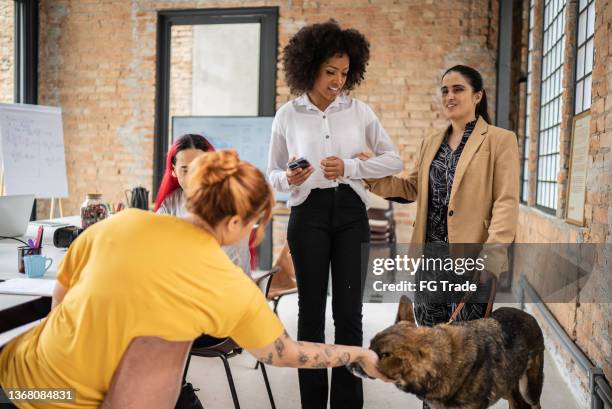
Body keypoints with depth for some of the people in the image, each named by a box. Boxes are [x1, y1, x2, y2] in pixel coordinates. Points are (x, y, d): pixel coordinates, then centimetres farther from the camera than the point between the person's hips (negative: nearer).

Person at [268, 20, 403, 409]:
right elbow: (273, 173, 7)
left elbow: (394, 159, 4)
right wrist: (288, 180, -17)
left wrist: (350, 167, -11)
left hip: (351, 214, 1)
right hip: (309, 215, -1)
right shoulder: (287, 115, 0)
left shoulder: (359, 110, 2)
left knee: (350, 313, 3)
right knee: (312, 310, 7)